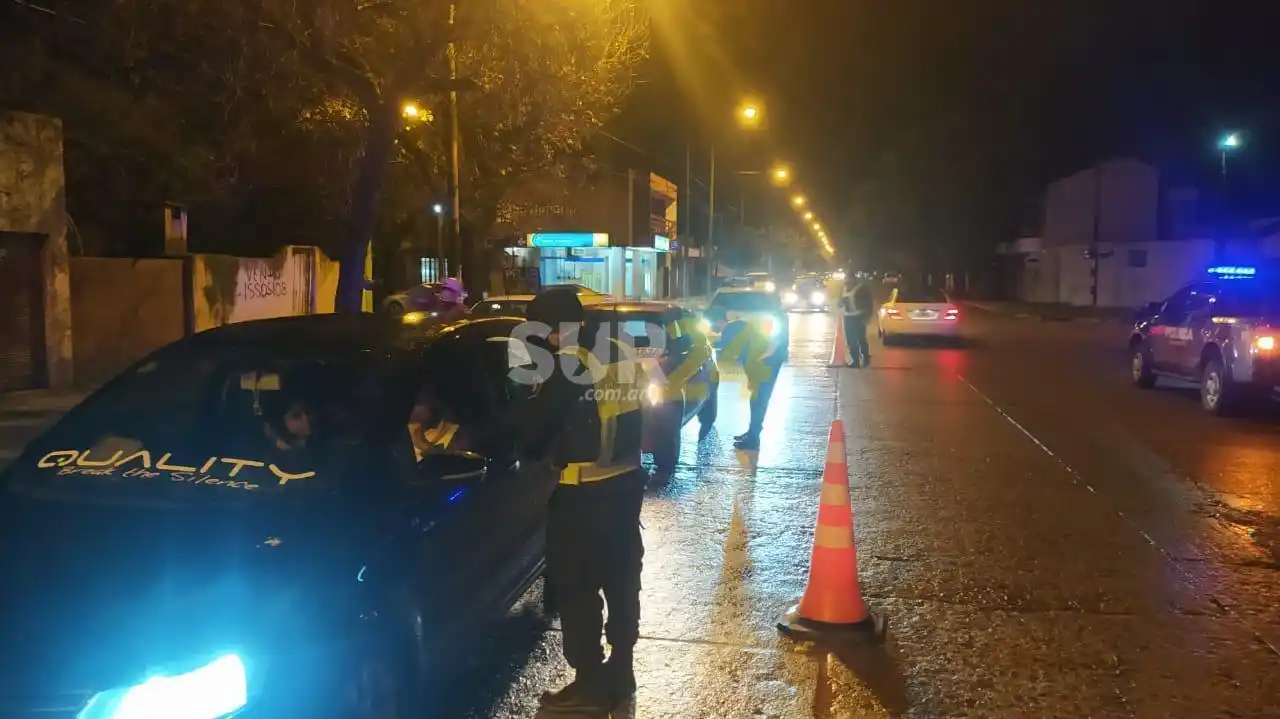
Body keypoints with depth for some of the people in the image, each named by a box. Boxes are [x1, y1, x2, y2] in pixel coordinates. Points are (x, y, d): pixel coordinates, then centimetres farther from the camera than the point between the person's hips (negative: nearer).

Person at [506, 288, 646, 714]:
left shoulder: (568, 364, -17)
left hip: (582, 493, -8)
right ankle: (621, 671, 29)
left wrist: (528, 448, 8)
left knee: (576, 590, 4)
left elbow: (533, 425, -11)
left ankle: (590, 684, 12)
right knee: (621, 581, 17)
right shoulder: (621, 356, 8)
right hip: (626, 482, 9)